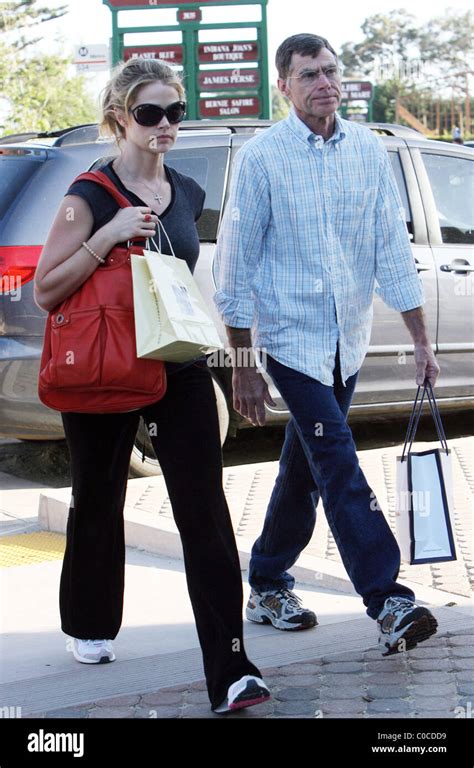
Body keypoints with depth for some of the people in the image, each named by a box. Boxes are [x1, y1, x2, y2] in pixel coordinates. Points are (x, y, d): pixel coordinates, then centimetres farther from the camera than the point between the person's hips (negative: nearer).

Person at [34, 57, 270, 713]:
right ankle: (91, 627, 38)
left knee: (205, 512, -7)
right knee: (99, 505, 14)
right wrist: (107, 236, -22)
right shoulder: (91, 196, -9)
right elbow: (46, 291, -13)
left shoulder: (187, 193, 8)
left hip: (179, 370, 4)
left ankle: (230, 670, -10)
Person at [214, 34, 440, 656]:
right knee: (338, 463, -13)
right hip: (290, 334, -5)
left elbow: (392, 247, 6)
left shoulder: (368, 149, 3)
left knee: (305, 467, 13)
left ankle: (268, 586, 28)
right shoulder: (261, 157, -8)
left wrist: (421, 340, 3)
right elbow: (235, 266, -6)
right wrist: (242, 365, -7)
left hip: (348, 336, 5)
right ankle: (388, 601, -15)